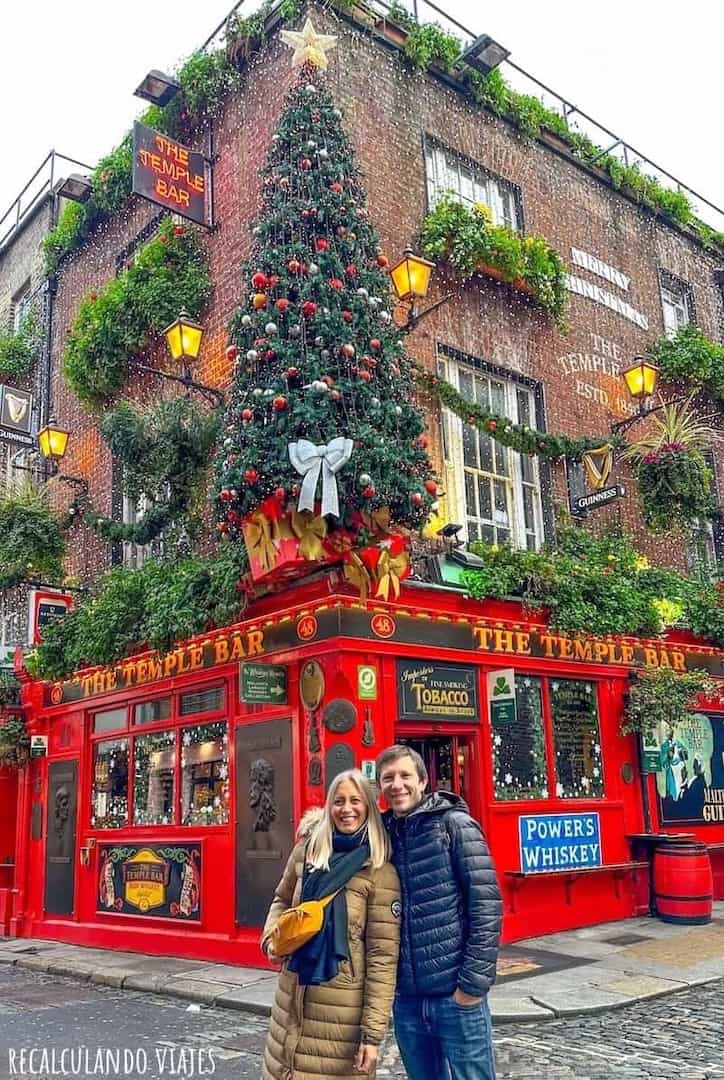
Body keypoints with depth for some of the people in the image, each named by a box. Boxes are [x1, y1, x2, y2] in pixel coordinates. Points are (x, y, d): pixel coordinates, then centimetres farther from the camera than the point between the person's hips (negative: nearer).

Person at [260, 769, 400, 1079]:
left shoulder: (379, 871, -13)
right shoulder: (306, 851, 0)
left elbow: (383, 955, -13)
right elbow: (282, 900, 19)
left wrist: (373, 1032, -15)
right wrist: (271, 938, 0)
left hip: (344, 1006, -4)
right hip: (293, 997, 5)